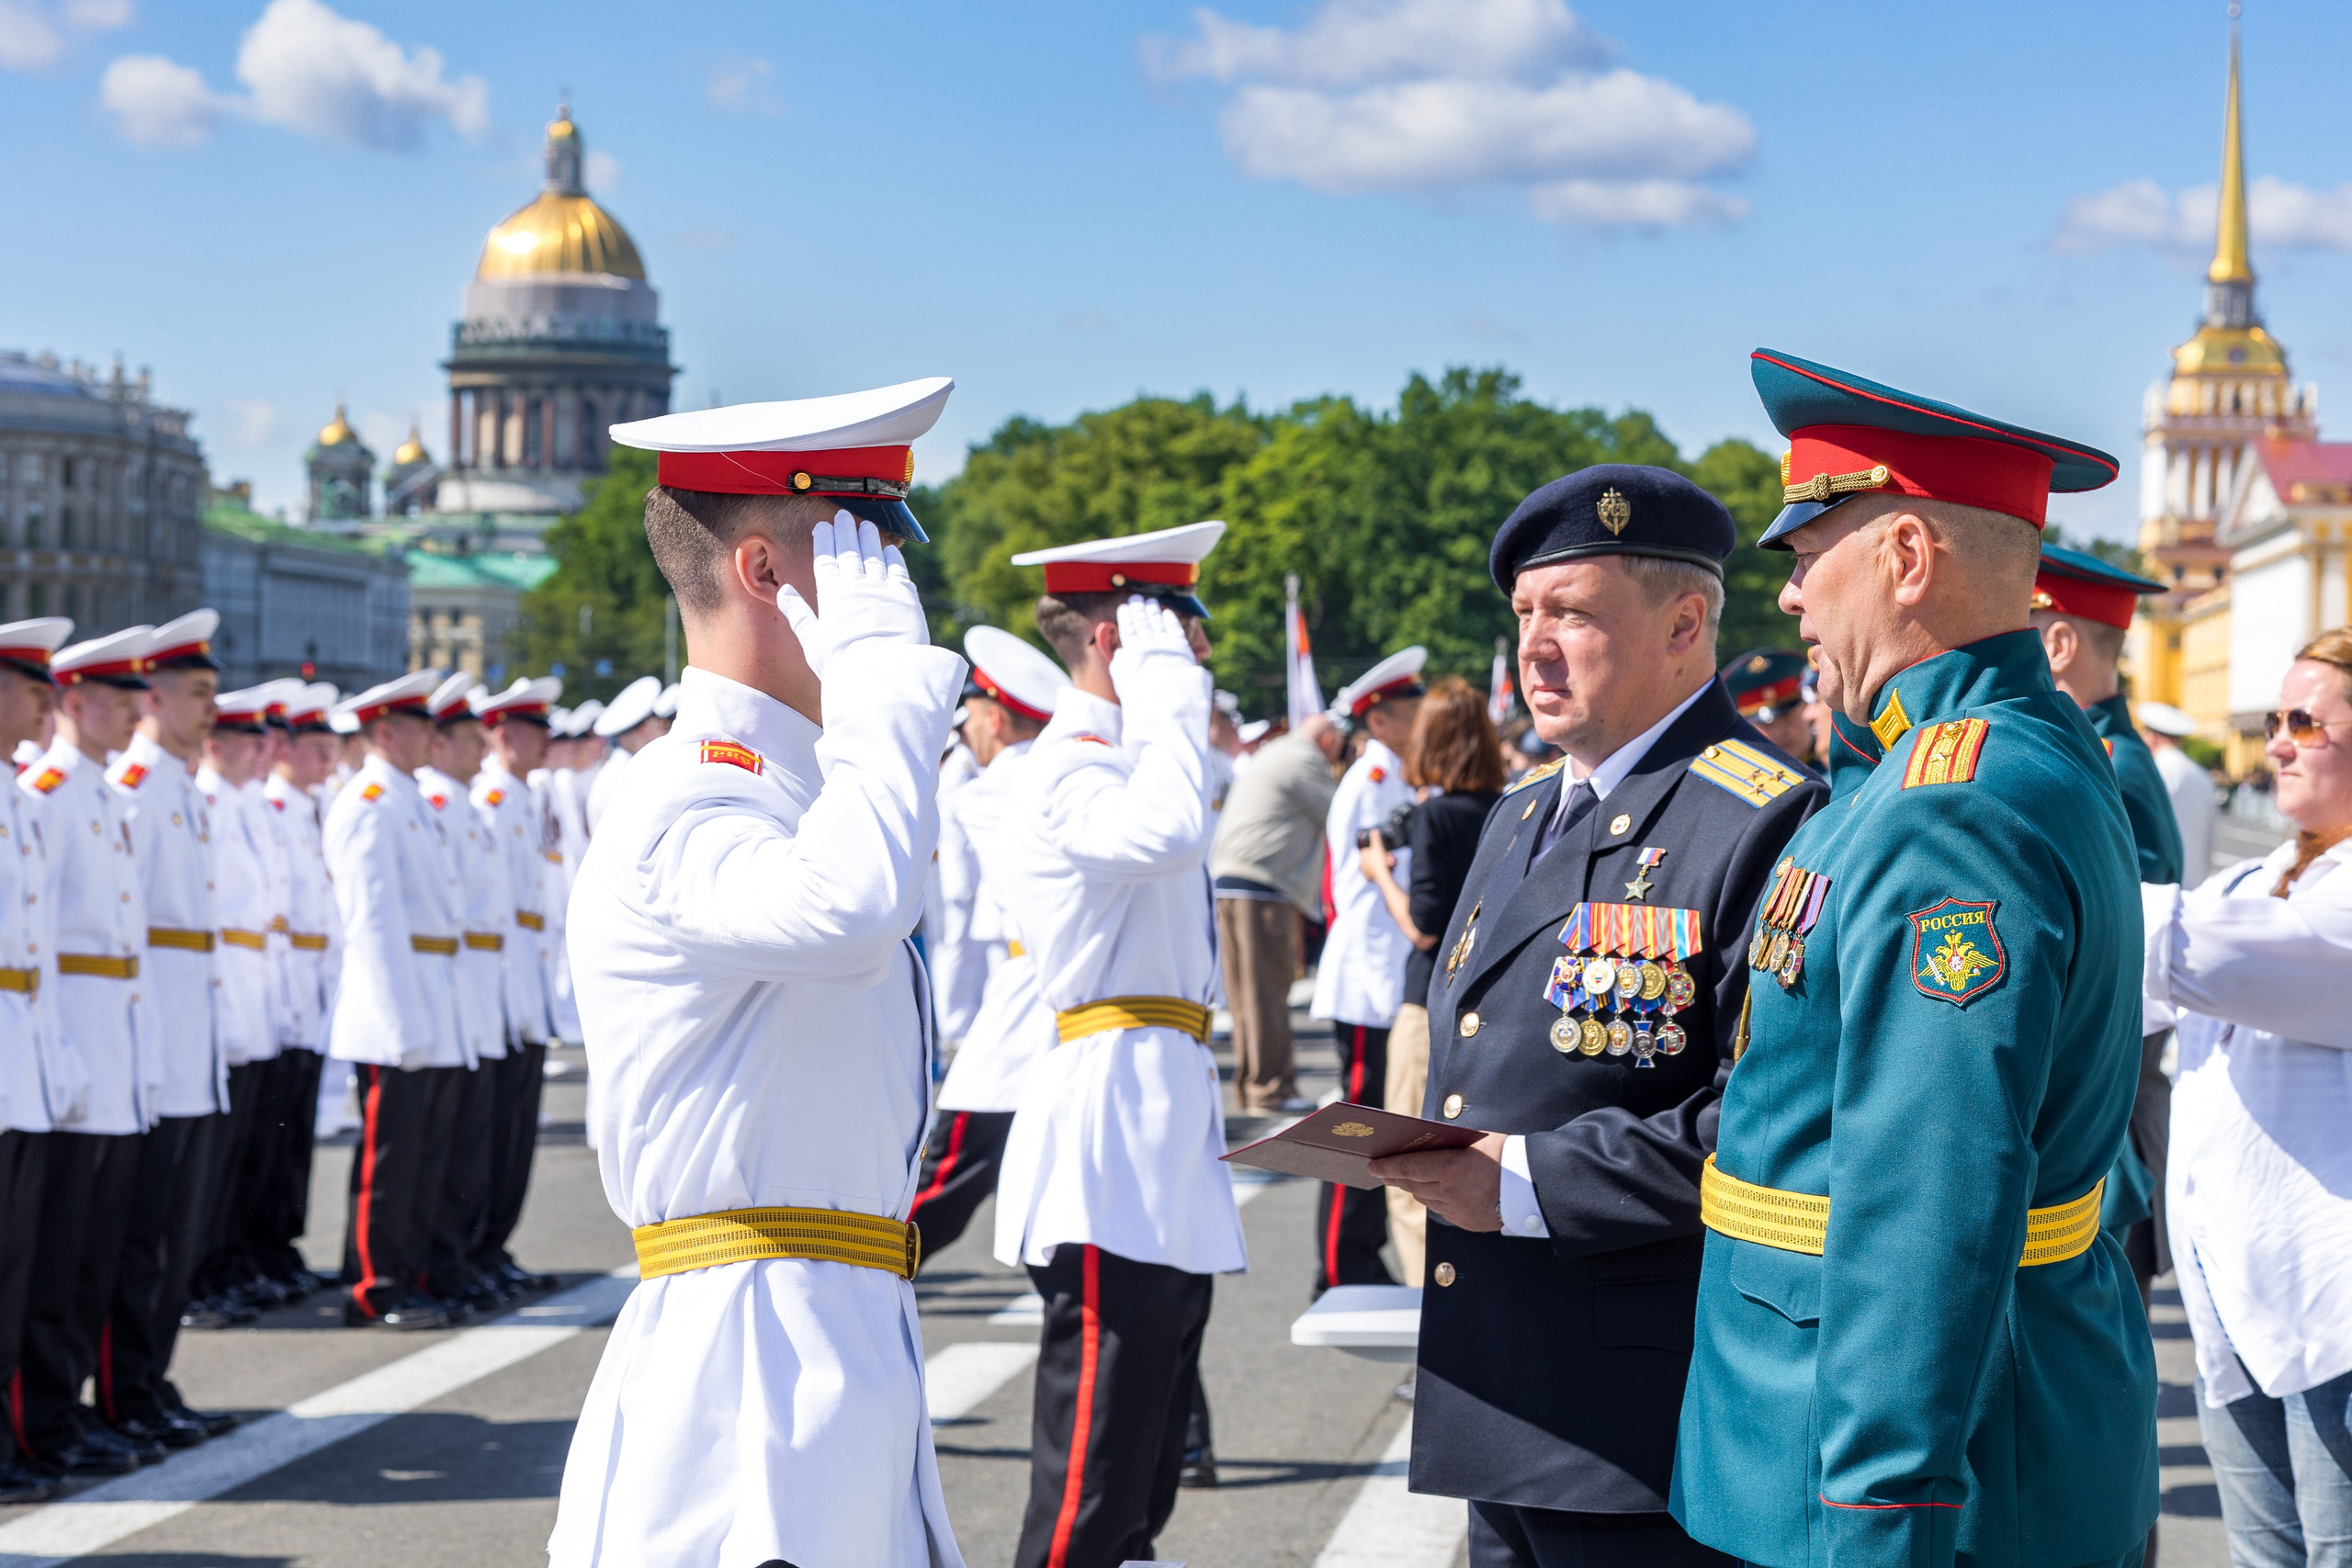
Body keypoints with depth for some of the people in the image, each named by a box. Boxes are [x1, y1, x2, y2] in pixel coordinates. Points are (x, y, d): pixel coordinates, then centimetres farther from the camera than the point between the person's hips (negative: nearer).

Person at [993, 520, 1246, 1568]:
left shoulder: (1118, 761, 18)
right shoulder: (1064, 771, -14)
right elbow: (1166, 832, -36)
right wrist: (1165, 679, -24)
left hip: (1162, 1138, 10)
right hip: (1110, 1168, -10)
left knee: (1144, 1479, 16)